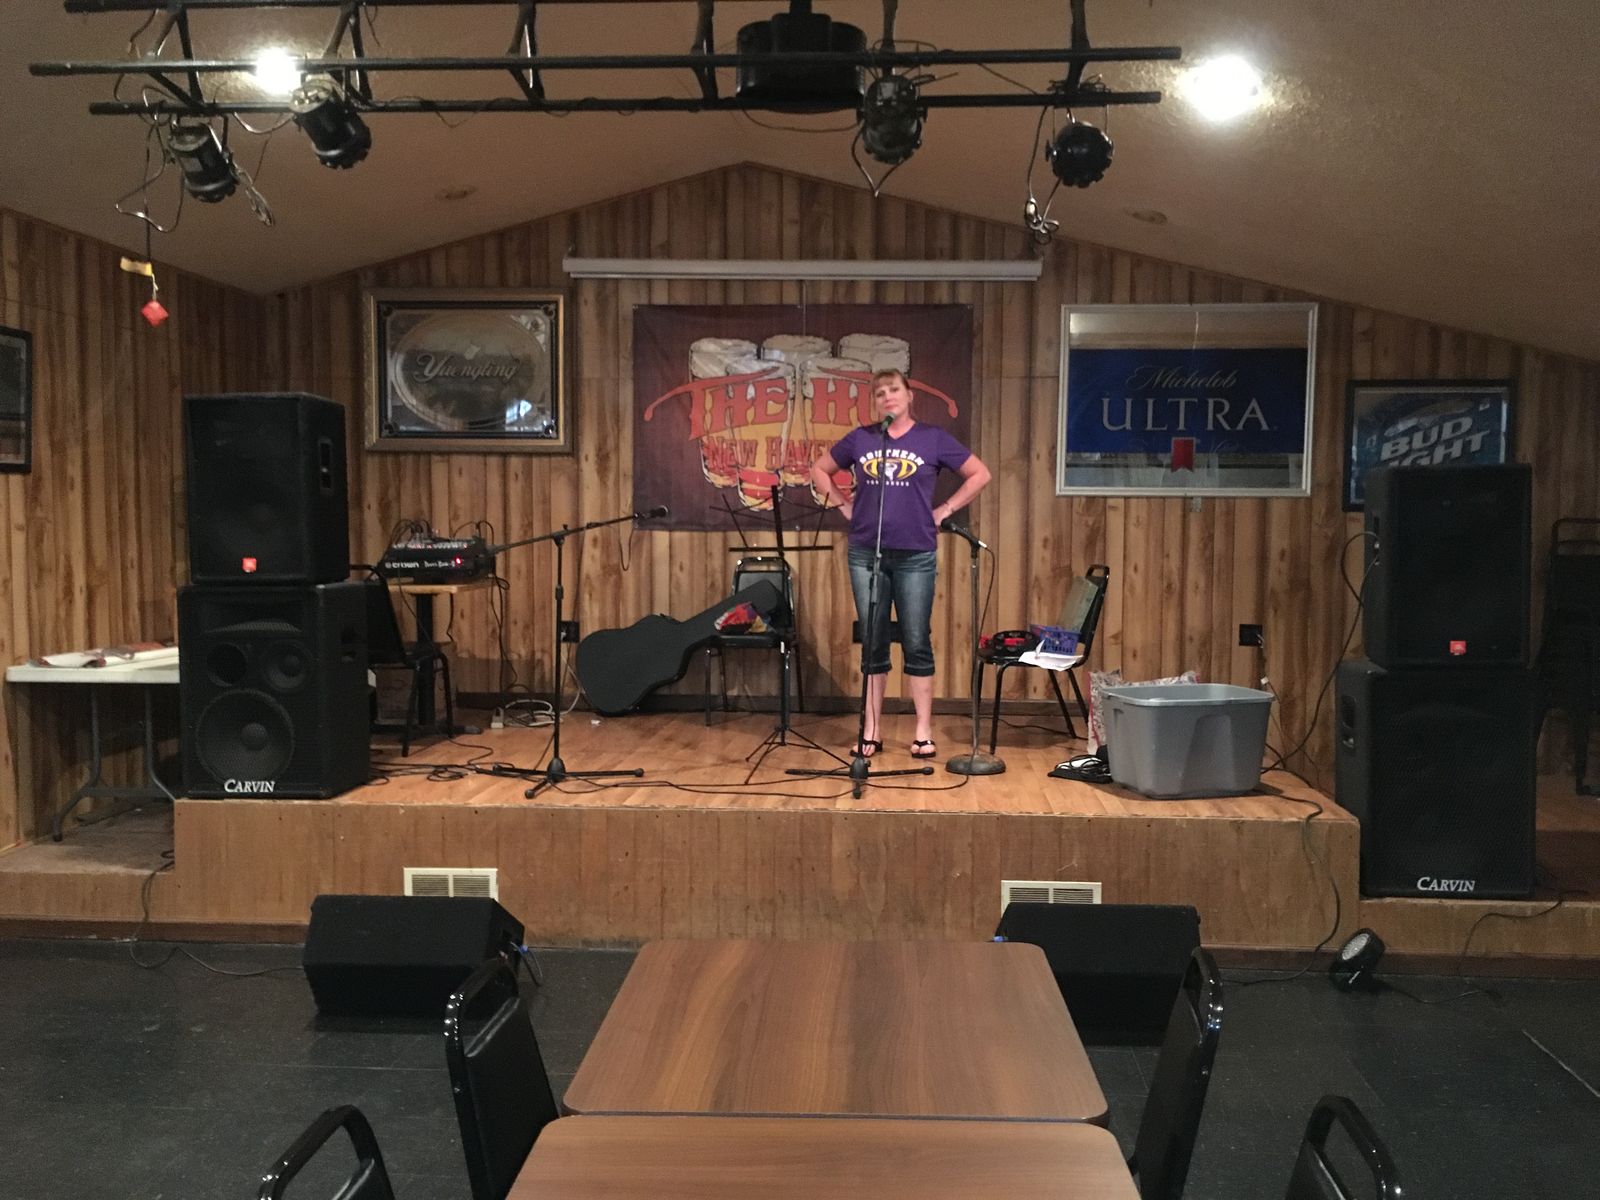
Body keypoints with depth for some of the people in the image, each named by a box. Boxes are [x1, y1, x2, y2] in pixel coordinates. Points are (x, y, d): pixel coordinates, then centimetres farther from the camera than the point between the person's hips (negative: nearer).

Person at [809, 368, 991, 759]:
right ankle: (871, 732, 14)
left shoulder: (933, 438, 1)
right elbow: (819, 470, 18)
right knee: (873, 644, 7)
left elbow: (980, 474, 5)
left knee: (916, 643, 2)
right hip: (866, 554, 2)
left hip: (915, 556, -2)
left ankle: (923, 732, 11)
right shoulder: (860, 438, 5)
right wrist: (844, 504, 6)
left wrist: (944, 510, 0)